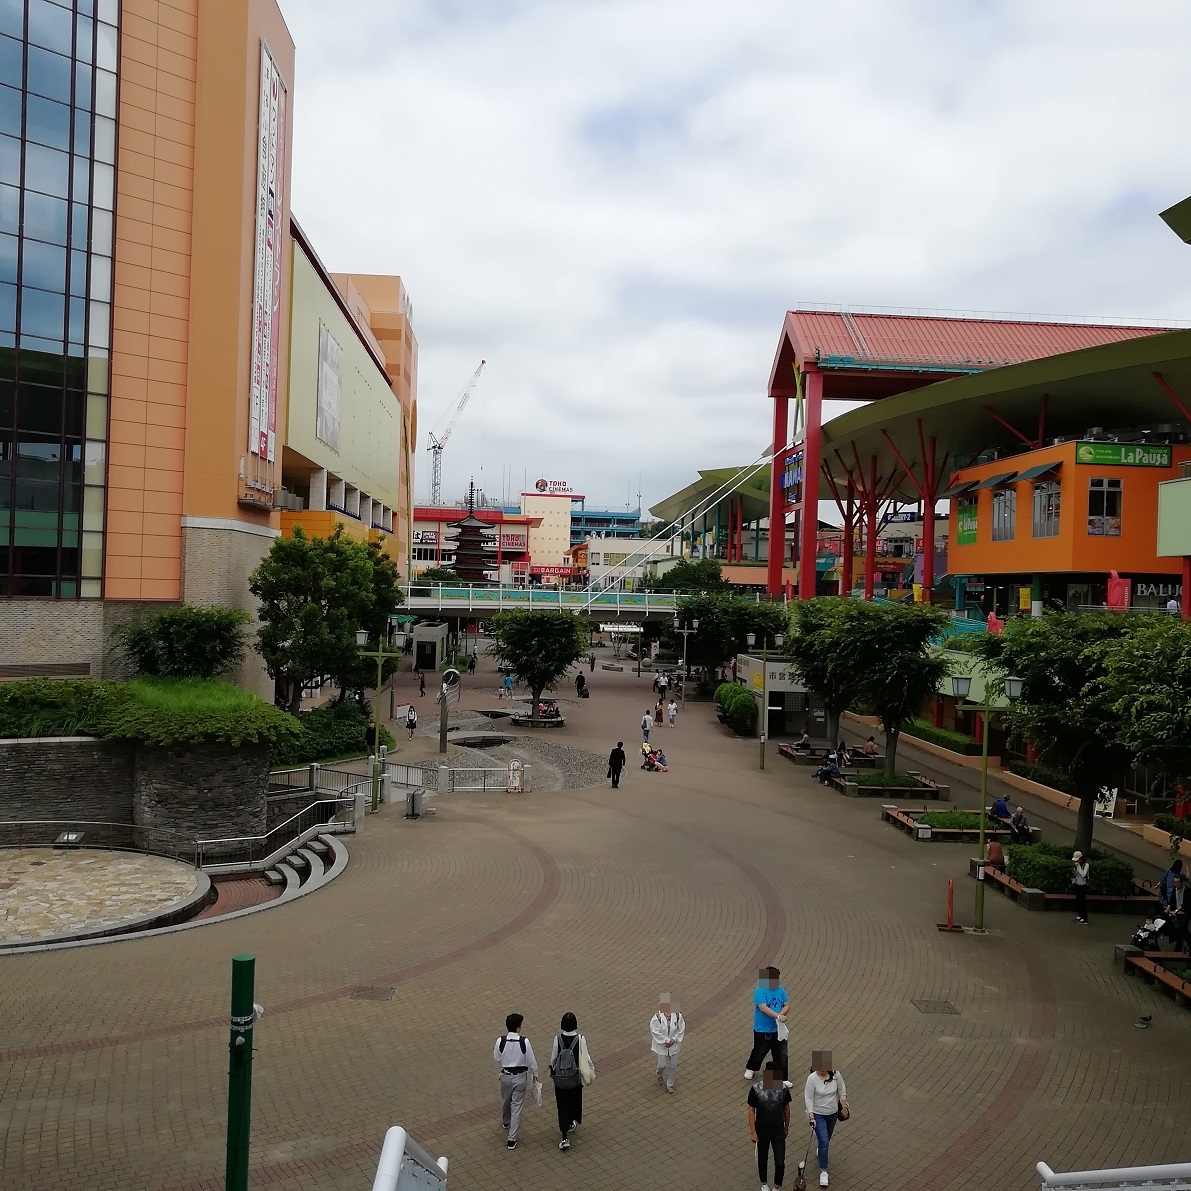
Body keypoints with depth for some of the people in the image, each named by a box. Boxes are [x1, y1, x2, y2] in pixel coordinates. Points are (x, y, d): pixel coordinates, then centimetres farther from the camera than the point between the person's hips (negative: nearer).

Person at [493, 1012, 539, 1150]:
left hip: (506, 1075, 2)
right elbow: (531, 1060, -11)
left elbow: (497, 1058, -1)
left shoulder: (501, 1041, -17)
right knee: (516, 1106, 7)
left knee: (505, 1101, 28)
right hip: (520, 1077, -2)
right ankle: (512, 1139, 7)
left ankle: (505, 1122, 55)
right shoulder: (524, 1041, -21)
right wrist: (534, 1073, 7)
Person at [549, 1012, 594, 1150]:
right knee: (575, 1099, 27)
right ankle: (573, 1122, 49)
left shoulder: (557, 1039, -15)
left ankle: (565, 1138, 3)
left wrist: (552, 1070, 15)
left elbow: (553, 1057, -4)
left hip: (560, 1078, 0)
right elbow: (585, 1057, -10)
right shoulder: (580, 1039, -18)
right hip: (576, 1078, 0)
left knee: (562, 1106, 8)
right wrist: (592, 1068, 9)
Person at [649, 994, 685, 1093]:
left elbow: (681, 1030, -5)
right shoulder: (656, 1018, -21)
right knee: (662, 1065, 10)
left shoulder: (678, 1016, -14)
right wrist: (667, 1040, -18)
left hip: (674, 1046, 2)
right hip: (661, 1046, -2)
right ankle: (660, 1075, 47)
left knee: (673, 1066, 11)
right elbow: (656, 1032, -19)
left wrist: (673, 1040, -14)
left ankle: (670, 1085, 32)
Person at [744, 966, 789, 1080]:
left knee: (781, 1055, 6)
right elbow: (763, 1008, -28)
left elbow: (787, 1005, 3)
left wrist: (782, 1014, -18)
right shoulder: (760, 991, -20)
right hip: (762, 1030, -4)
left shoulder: (780, 989, -1)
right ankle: (751, 1069, 44)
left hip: (778, 1029, 4)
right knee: (759, 1052, 16)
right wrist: (778, 1016, -34)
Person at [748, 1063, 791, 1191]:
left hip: (778, 1132, 1)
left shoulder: (783, 1087, -15)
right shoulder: (756, 1089, -20)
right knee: (762, 1160, 18)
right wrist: (753, 1132, -9)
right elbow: (751, 1111, -10)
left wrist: (787, 1127, 12)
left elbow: (786, 1108, 2)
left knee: (780, 1163, 0)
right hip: (762, 1132, 0)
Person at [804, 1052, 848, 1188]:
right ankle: (823, 1172, -2)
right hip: (818, 1114, -4)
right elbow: (808, 1099, -18)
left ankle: (819, 1148, 57)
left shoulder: (836, 1074, -17)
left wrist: (844, 1106, 6)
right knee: (824, 1141, -12)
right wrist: (811, 1117, -18)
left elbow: (842, 1090, 0)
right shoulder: (812, 1078, -25)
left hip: (833, 1113, 4)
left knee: (827, 1138, 24)